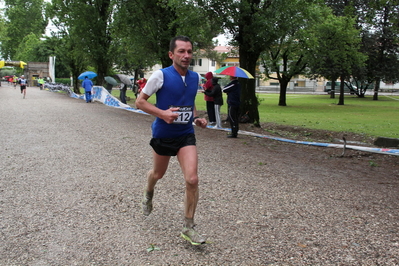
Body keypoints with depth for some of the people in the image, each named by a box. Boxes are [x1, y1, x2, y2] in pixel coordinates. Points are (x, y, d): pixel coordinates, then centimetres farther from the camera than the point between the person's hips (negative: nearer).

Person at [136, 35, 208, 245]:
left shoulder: (195, 77, 2)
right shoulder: (161, 75, -13)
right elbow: (140, 101, -9)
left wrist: (196, 118, 2)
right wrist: (162, 113, -24)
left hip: (186, 135, 2)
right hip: (162, 134, -2)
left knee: (192, 179, -13)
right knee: (158, 173, 20)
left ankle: (188, 228, 4)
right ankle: (148, 195, 58)